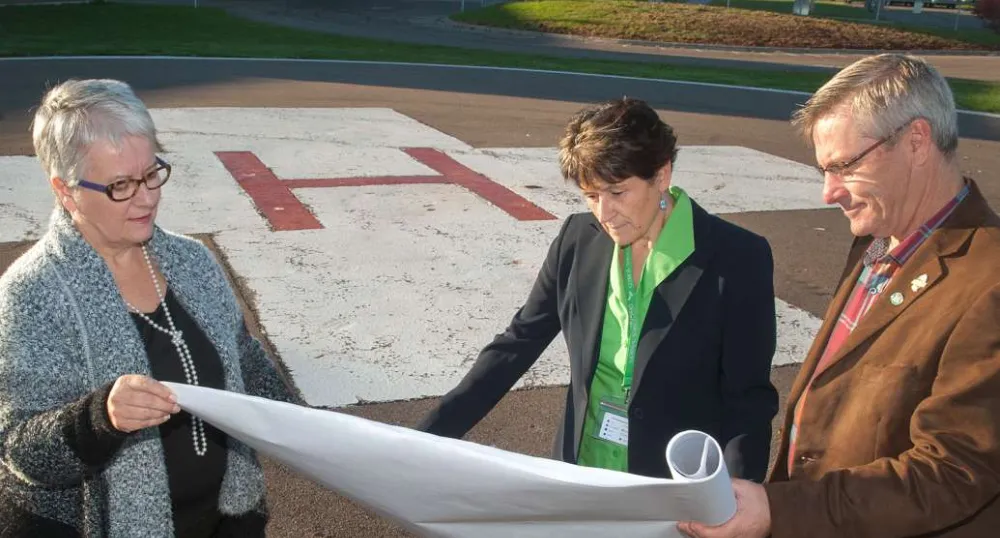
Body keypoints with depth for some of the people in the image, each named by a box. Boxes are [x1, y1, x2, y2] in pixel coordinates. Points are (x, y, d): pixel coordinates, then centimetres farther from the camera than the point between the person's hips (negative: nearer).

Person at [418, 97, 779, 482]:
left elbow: (749, 401, -12)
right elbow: (517, 344, 1)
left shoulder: (737, 260, -15)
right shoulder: (579, 240, -4)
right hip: (581, 477, 3)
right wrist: (428, 437, -6)